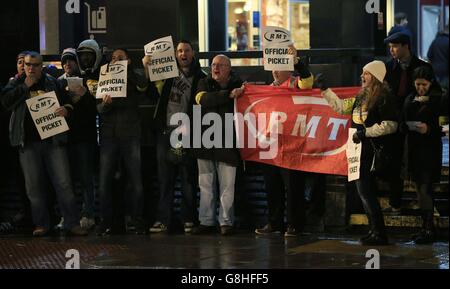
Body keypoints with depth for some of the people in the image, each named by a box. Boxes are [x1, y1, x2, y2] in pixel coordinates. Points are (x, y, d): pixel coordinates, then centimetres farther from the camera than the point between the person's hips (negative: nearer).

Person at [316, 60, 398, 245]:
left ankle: (379, 234, -7)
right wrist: (325, 90, 25)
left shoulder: (384, 97, -11)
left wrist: (365, 132, -18)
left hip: (372, 151, -9)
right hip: (359, 149, 9)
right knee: (363, 191, 11)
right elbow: (340, 106, 26)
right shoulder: (362, 96, 16)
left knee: (365, 190, -11)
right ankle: (374, 231, 19)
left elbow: (390, 125, -17)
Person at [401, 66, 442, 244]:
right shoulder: (410, 100, 13)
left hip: (429, 149, -6)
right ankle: (426, 227, 14)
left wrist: (429, 129, -22)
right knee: (420, 188, 8)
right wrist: (406, 127, -8)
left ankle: (429, 229, -9)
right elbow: (402, 124, 14)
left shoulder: (438, 99, -5)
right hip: (414, 149, 6)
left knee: (425, 188, -11)